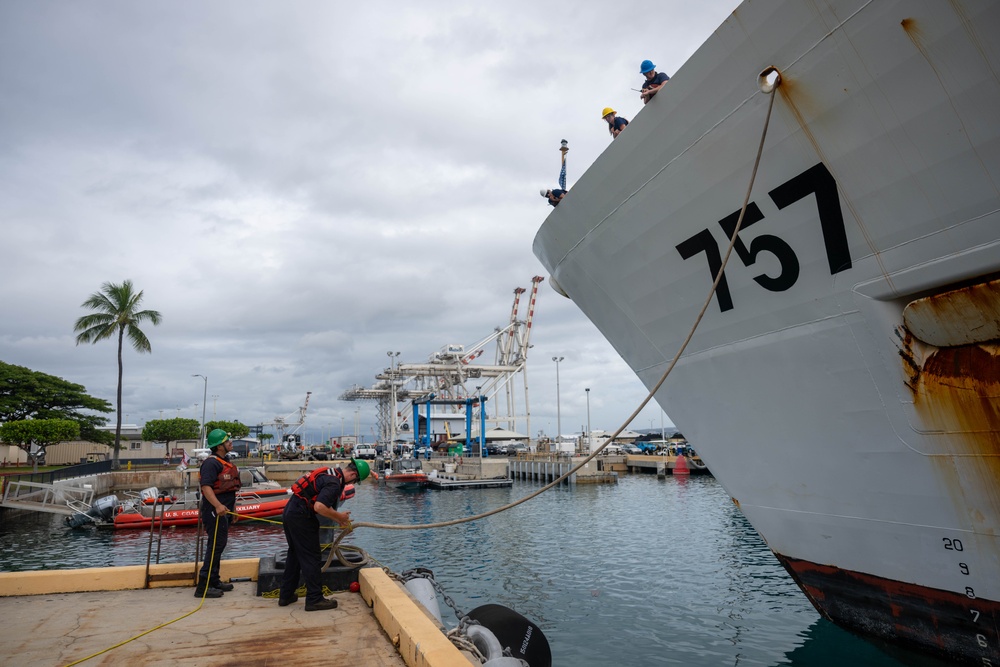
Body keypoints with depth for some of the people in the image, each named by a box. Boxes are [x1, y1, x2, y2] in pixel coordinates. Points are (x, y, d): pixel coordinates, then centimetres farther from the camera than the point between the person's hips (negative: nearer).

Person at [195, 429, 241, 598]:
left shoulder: (224, 462, 15)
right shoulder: (211, 462, -17)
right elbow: (206, 486, -28)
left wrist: (231, 505, 27)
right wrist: (218, 505, -37)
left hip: (223, 510, 10)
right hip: (215, 510, -10)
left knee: (218, 544, 17)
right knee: (216, 544, -9)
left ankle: (214, 581, 27)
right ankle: (203, 586, -3)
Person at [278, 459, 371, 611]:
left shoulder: (330, 473, 12)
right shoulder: (334, 483, -19)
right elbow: (319, 507, -28)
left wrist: (339, 520, 19)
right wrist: (339, 516, -12)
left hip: (289, 512, 10)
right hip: (300, 517, -10)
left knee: (295, 553, 21)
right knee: (310, 557, 0)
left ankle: (286, 595, 30)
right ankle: (314, 599, 8)